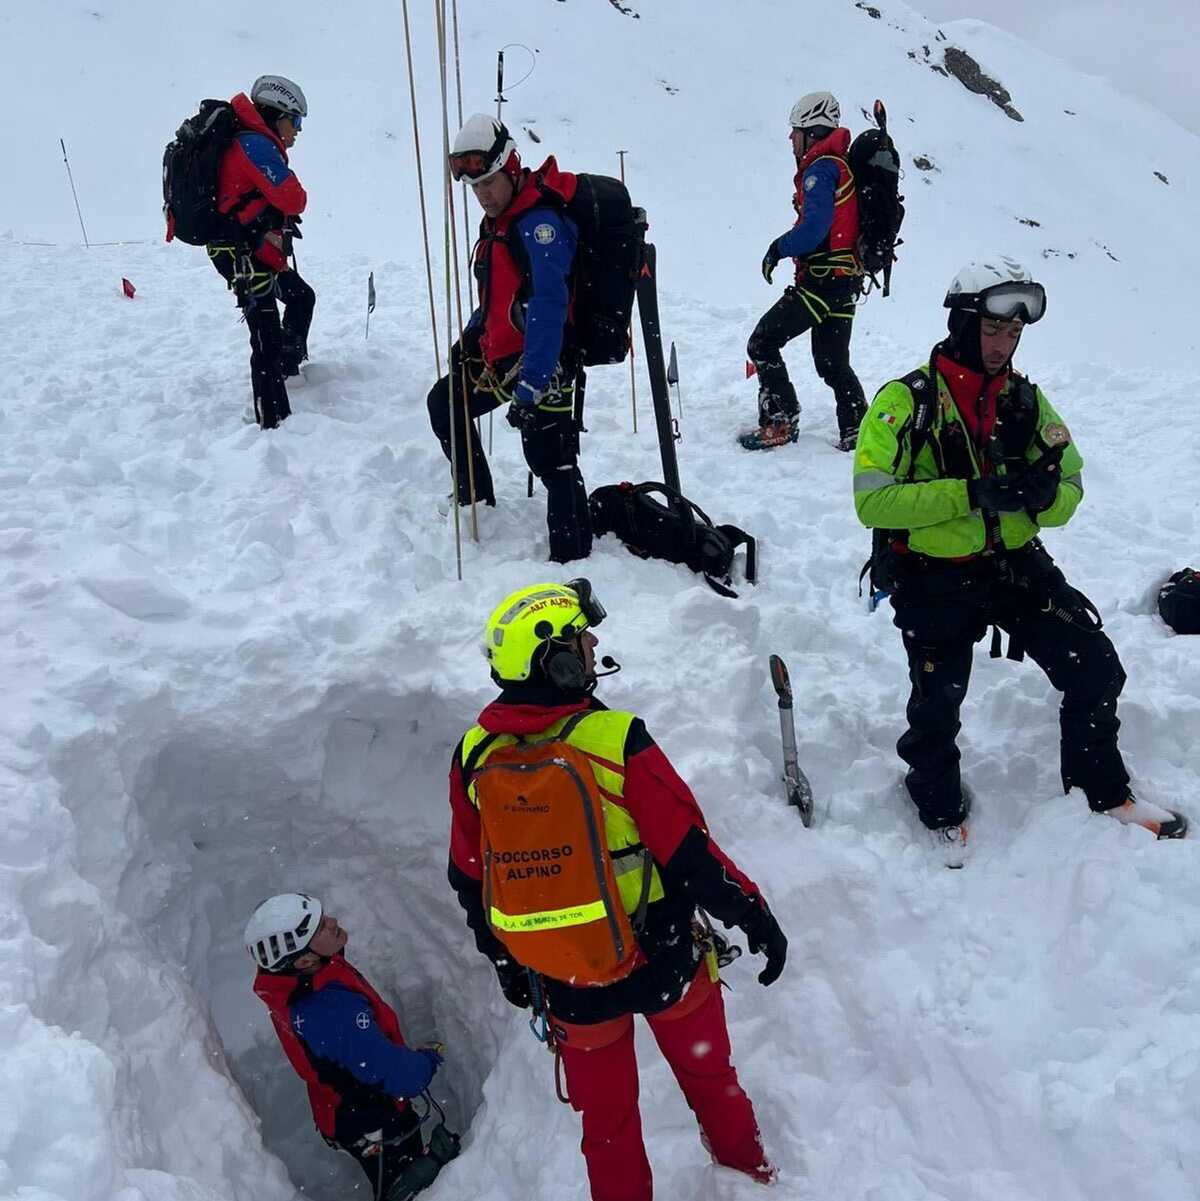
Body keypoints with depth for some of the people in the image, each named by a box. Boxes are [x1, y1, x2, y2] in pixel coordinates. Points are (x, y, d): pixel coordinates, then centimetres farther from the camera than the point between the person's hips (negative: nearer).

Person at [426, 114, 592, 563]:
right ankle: (476, 502, 36)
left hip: (541, 359, -11)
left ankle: (573, 556, -16)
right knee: (445, 401, 22)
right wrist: (470, 337, 21)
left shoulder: (540, 222, -19)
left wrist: (532, 384, -36)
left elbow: (547, 306, -30)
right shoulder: (498, 220, 13)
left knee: (549, 455, -19)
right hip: (498, 355, 11)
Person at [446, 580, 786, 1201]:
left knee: (606, 1115, 24)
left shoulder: (474, 756, -11)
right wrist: (755, 917, -4)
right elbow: (689, 853, -20)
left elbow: (470, 882, 1)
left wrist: (505, 961, 17)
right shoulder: (614, 738, -25)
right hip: (663, 961, -1)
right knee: (707, 1070, 29)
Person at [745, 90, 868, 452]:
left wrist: (778, 248, -12)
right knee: (832, 362, 14)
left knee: (762, 344, -4)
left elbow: (815, 226, -24)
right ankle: (857, 432, 12)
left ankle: (780, 422, -5)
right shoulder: (843, 165, 18)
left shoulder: (821, 168, -13)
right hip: (847, 276, 10)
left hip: (822, 279, -10)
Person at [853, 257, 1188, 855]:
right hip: (933, 577, -4)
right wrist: (972, 493, -27)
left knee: (1095, 669, 2)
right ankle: (941, 811, 25)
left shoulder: (1026, 401, 6)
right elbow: (872, 500, -19)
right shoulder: (905, 401, -10)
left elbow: (1069, 489, 7)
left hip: (1015, 564, 5)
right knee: (937, 708, -6)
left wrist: (1043, 493, -19)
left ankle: (1101, 788, 28)